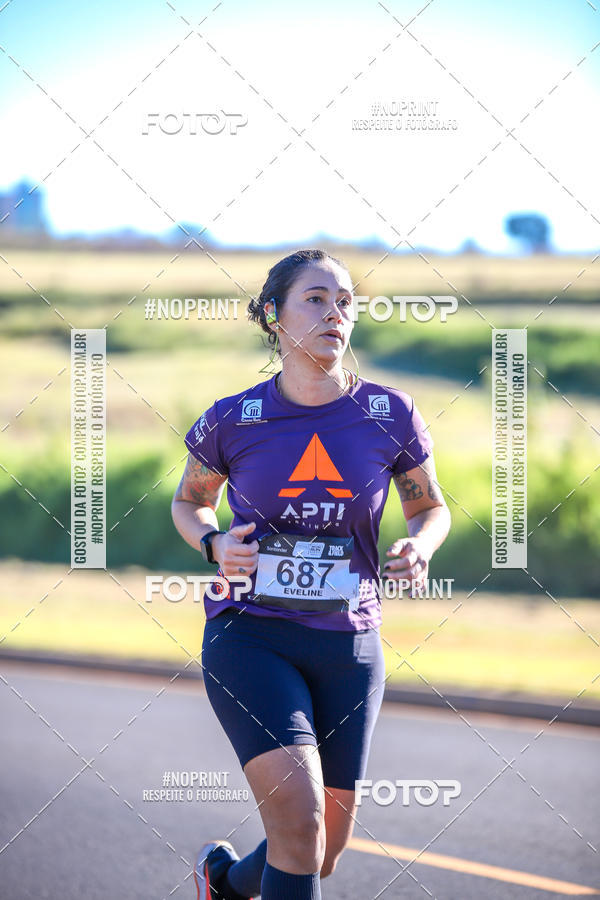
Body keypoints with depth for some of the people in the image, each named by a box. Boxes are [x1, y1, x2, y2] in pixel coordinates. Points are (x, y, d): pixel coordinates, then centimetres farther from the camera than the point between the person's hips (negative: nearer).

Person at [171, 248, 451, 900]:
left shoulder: (390, 416, -3)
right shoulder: (230, 421, -5)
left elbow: (431, 508, 13)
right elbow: (189, 503, 13)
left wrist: (419, 546, -10)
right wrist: (215, 546, -8)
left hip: (349, 648, 3)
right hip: (249, 637, -3)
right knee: (301, 822, -23)